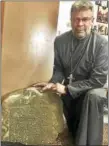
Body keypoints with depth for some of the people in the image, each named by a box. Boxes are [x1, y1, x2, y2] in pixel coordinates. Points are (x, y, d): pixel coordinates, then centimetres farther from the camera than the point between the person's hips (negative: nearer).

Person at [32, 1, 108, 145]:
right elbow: (59, 69, 1)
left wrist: (67, 88, -26)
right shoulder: (60, 40, -8)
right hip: (68, 90, 4)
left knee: (94, 95, -37)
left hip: (91, 89, -4)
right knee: (72, 128, 11)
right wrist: (52, 83, -21)